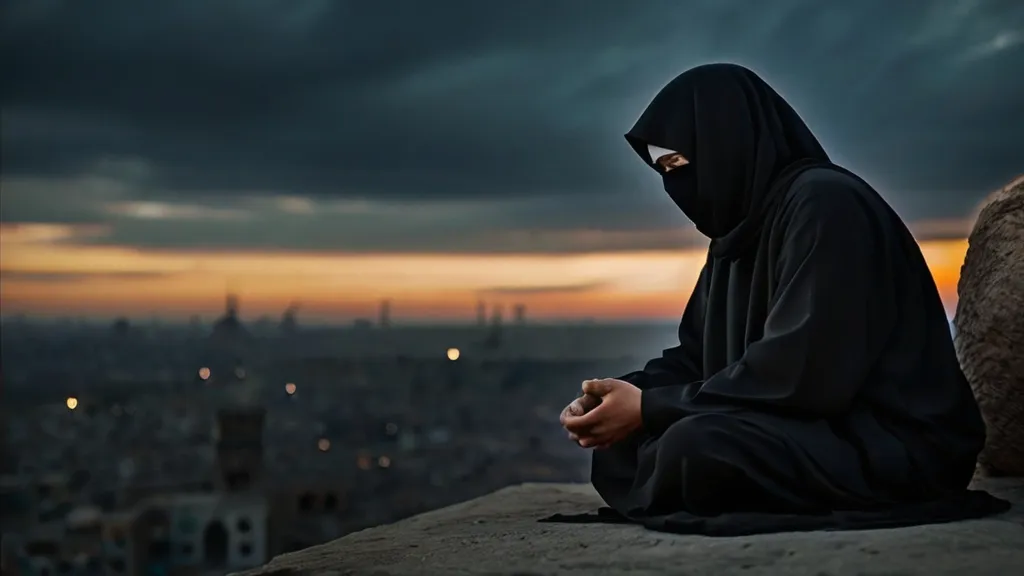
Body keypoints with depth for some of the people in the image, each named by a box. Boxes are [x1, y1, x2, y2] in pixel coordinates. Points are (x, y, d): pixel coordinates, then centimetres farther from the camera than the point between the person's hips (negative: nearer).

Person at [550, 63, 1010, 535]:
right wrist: (627, 394, -6)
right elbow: (696, 355, 14)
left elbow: (802, 373, -25)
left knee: (692, 447, -30)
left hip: (892, 450, -9)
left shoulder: (825, 204, -17)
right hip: (812, 433, 9)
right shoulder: (741, 227, 12)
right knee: (622, 449, 1)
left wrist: (651, 408, -20)